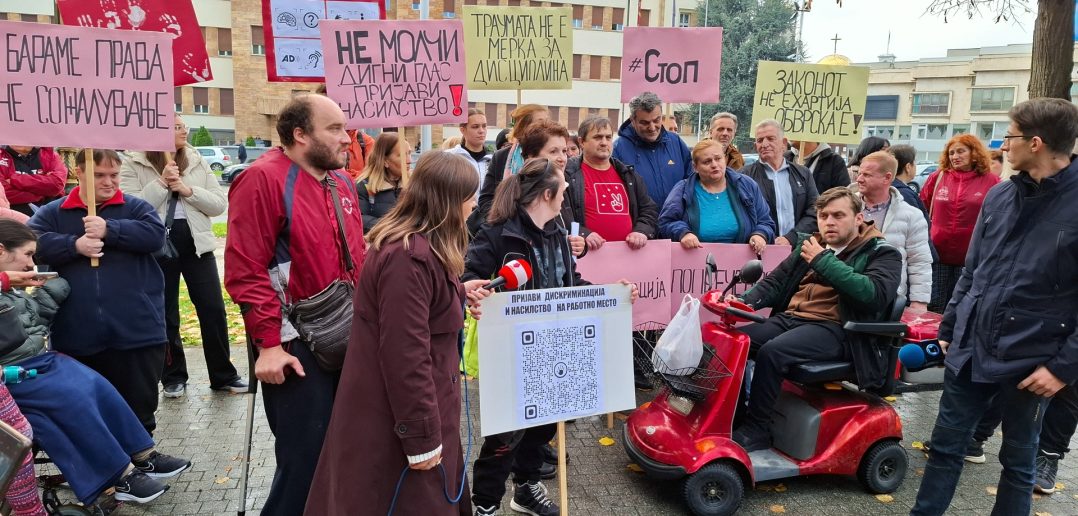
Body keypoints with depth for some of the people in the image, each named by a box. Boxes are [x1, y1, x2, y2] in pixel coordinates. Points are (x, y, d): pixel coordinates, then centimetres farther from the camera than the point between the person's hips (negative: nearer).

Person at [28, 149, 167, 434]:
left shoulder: (135, 206, 7)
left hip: (136, 332, -2)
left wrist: (110, 230, -18)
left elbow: (155, 235, -10)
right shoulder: (52, 212, 10)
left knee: (139, 406, 8)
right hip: (76, 336, 2)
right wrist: (75, 245, -17)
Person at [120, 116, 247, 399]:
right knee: (165, 316, 10)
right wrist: (161, 182, -18)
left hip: (196, 245, 2)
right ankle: (173, 377, 26)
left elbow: (219, 204, 0)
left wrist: (188, 190, -14)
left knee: (214, 311, 3)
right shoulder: (133, 165, -3)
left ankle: (223, 376, 15)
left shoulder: (197, 161, 5)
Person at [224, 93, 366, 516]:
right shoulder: (264, 180, -13)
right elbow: (246, 272, -17)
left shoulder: (341, 183, 12)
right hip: (295, 345, -7)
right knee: (305, 458, 2)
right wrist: (268, 343, -19)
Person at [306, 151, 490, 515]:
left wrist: (459, 292, 15)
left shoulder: (417, 244, 6)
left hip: (407, 403, 10)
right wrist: (422, 438, -23)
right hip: (397, 415, -10)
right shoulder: (408, 257, -28)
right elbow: (405, 356, -29)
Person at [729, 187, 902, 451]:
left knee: (771, 352, -31)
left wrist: (824, 261, -15)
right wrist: (745, 301, 0)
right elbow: (775, 282, 20)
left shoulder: (881, 253, 3)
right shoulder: (810, 246, 20)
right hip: (789, 318, 6)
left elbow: (875, 293, -17)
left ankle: (756, 431, -15)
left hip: (834, 329, -6)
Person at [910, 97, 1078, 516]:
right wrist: (948, 329, 12)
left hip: (1029, 362, -5)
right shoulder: (1000, 196, 5)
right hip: (971, 350, 5)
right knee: (945, 445, 14)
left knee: (1019, 461, 14)